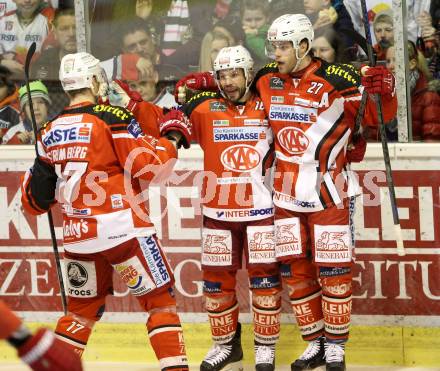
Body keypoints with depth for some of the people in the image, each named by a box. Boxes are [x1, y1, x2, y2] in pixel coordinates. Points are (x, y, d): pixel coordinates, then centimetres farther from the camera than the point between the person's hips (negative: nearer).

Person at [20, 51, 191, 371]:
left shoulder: (49, 132, 9)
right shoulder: (112, 118, -8)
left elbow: (36, 199, 12)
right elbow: (149, 167, -11)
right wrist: (173, 138, 5)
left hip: (77, 235, 6)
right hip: (122, 229, -6)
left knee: (82, 307, 19)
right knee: (161, 300, 2)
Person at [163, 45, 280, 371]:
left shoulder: (268, 107, 2)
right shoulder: (204, 108, 2)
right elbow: (174, 119, -3)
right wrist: (174, 122, -21)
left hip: (260, 209, -1)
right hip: (218, 211, 1)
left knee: (265, 277, -1)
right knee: (217, 278, 7)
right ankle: (226, 344, 23)